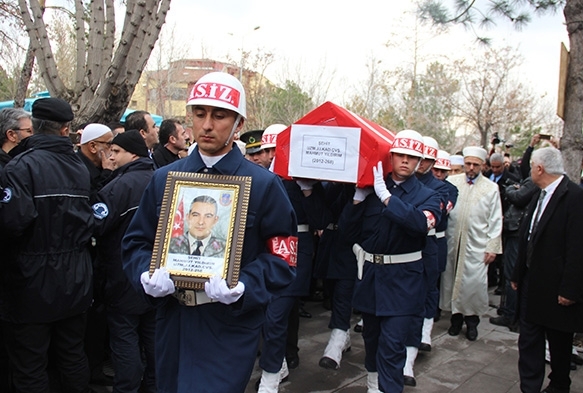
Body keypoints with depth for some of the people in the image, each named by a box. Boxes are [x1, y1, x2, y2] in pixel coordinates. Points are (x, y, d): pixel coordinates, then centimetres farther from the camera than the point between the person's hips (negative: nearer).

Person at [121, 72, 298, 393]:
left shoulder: (264, 185, -6)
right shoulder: (164, 179, 5)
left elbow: (282, 257, -8)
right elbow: (136, 242, 8)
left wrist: (243, 288, -23)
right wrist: (148, 276, -13)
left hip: (230, 328, -4)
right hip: (172, 322, 5)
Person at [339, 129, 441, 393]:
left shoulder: (427, 197, -1)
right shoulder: (371, 189, 2)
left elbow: (420, 223, -26)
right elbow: (347, 233, -2)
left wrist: (386, 195, -26)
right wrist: (358, 198, -12)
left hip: (402, 279, -3)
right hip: (369, 273, 3)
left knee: (392, 344, -7)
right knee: (371, 336, 19)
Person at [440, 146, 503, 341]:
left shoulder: (491, 188, 4)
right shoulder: (452, 182, 5)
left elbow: (495, 221, 3)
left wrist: (493, 247, -2)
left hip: (476, 245, -1)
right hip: (452, 241, 1)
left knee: (475, 282, -3)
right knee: (451, 279, 8)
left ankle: (472, 320, 17)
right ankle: (456, 317, 24)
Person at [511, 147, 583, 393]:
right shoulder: (539, 196, 9)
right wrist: (518, 275, 14)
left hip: (556, 287, -7)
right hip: (531, 283, 7)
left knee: (559, 344, 14)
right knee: (528, 340, 8)